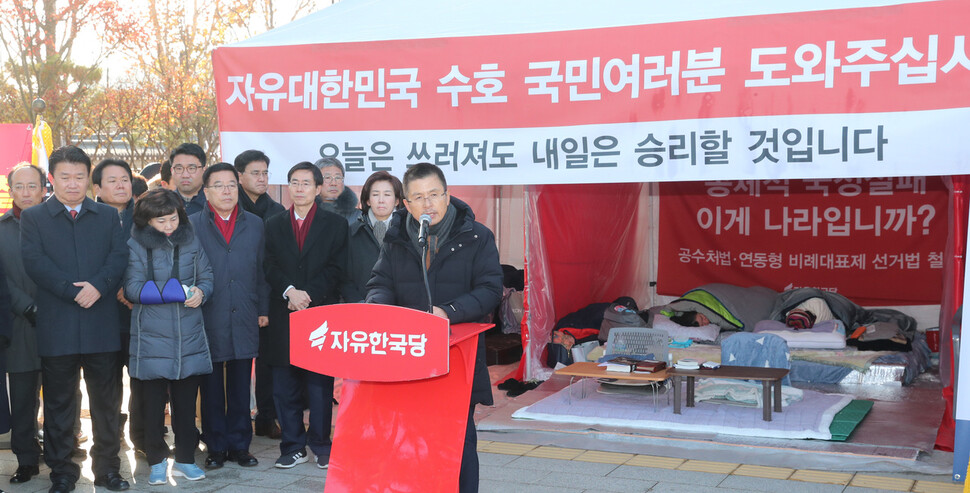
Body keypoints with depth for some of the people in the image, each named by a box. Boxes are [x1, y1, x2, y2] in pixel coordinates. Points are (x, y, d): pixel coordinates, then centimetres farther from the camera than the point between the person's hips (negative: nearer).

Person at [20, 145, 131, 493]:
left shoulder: (108, 216, 12)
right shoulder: (33, 218, 7)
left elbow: (120, 256, 0)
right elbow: (34, 261, -6)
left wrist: (98, 286, -17)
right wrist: (72, 291, -16)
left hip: (103, 325, 1)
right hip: (56, 327, -1)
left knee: (107, 401, 8)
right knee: (58, 403, 6)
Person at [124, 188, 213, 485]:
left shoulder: (191, 241, 7)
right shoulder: (136, 245, -3)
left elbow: (206, 277, 9)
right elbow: (134, 288, -11)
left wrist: (200, 292, -14)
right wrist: (178, 292, -18)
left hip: (189, 337, 3)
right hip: (152, 337, -2)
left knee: (186, 402, 9)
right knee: (153, 403, 6)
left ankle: (185, 459, 21)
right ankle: (157, 461, 20)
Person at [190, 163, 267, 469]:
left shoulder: (254, 224, 10)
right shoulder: (192, 225, 2)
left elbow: (262, 269, 10)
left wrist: (263, 309, 5)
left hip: (244, 318, 2)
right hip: (208, 320, -2)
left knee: (241, 385, 8)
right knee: (211, 387, 6)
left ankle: (239, 445, 18)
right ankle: (216, 447, 16)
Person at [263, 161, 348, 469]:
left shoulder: (335, 225, 6)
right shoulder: (273, 225, 13)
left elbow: (336, 269, -2)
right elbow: (270, 267, 4)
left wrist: (308, 294, -12)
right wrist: (290, 291, -13)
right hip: (283, 317, 2)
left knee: (321, 385, 2)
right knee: (285, 387, 5)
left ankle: (321, 445, 12)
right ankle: (293, 447, 14)